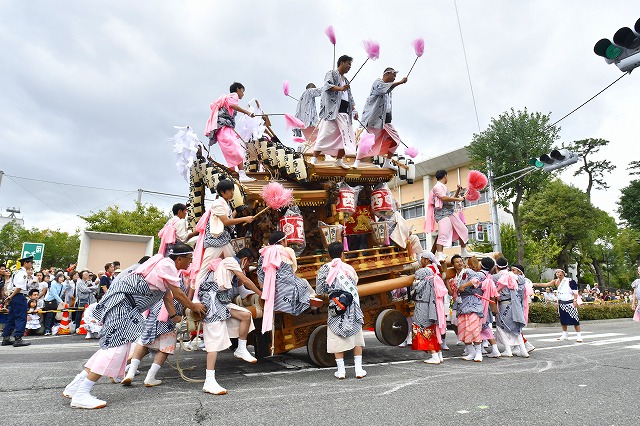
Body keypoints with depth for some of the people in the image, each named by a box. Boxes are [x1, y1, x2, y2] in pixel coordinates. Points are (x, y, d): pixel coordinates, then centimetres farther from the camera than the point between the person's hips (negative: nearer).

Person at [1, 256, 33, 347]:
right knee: (21, 318, -6)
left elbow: (7, 285, 21)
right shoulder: (23, 273, -12)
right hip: (20, 297, -10)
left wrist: (8, 296, 14)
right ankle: (18, 339, -6)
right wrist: (10, 297, -13)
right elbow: (19, 287, -21)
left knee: (11, 318, 14)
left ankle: (6, 338, 19)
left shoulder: (17, 272, 18)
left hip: (14, 297, 10)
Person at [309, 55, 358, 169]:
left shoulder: (346, 80, 27)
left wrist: (354, 110, 11)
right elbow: (328, 85, -15)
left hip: (345, 112, 8)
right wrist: (340, 88, -33)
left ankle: (339, 160, 9)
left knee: (346, 136, 1)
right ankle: (314, 159, -13)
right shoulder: (332, 74, 6)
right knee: (326, 134, -14)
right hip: (332, 110, -8)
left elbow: (350, 98, 26)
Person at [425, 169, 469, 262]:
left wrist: (458, 191, 26)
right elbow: (444, 198, -19)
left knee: (463, 230, 12)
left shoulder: (443, 187, 26)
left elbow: (451, 199, 33)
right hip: (443, 213, -10)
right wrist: (458, 199, -12)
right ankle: (439, 256, -29)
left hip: (451, 212, 10)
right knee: (443, 234, -22)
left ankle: (464, 253, 22)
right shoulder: (438, 186, -4)